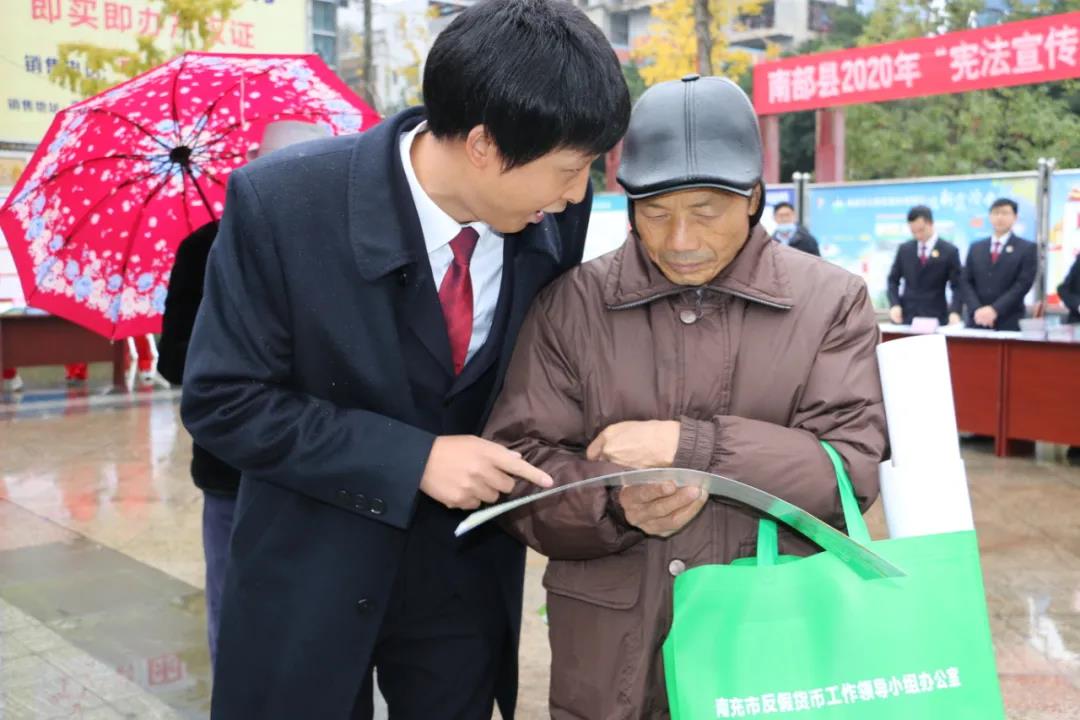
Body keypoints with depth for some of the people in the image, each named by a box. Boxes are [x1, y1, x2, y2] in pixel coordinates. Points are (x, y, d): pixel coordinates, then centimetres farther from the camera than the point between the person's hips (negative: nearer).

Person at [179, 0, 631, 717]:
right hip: (313, 570, -2)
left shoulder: (556, 214, -12)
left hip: (469, 571, 3)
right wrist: (413, 460, -24)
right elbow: (224, 400, -17)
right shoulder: (280, 201, -22)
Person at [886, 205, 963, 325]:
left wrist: (954, 312, -18)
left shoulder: (949, 251, 1)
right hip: (906, 317, 2)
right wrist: (895, 305, -4)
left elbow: (957, 286, -1)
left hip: (935, 319, -2)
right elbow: (893, 280, 14)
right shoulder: (904, 249, 10)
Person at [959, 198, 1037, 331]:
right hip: (977, 321, 3)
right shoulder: (975, 248, 15)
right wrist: (976, 309, -9)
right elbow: (966, 282, 8)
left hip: (1009, 323, -3)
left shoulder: (1027, 248, 4)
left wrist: (995, 310, -16)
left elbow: (1023, 284, -6)